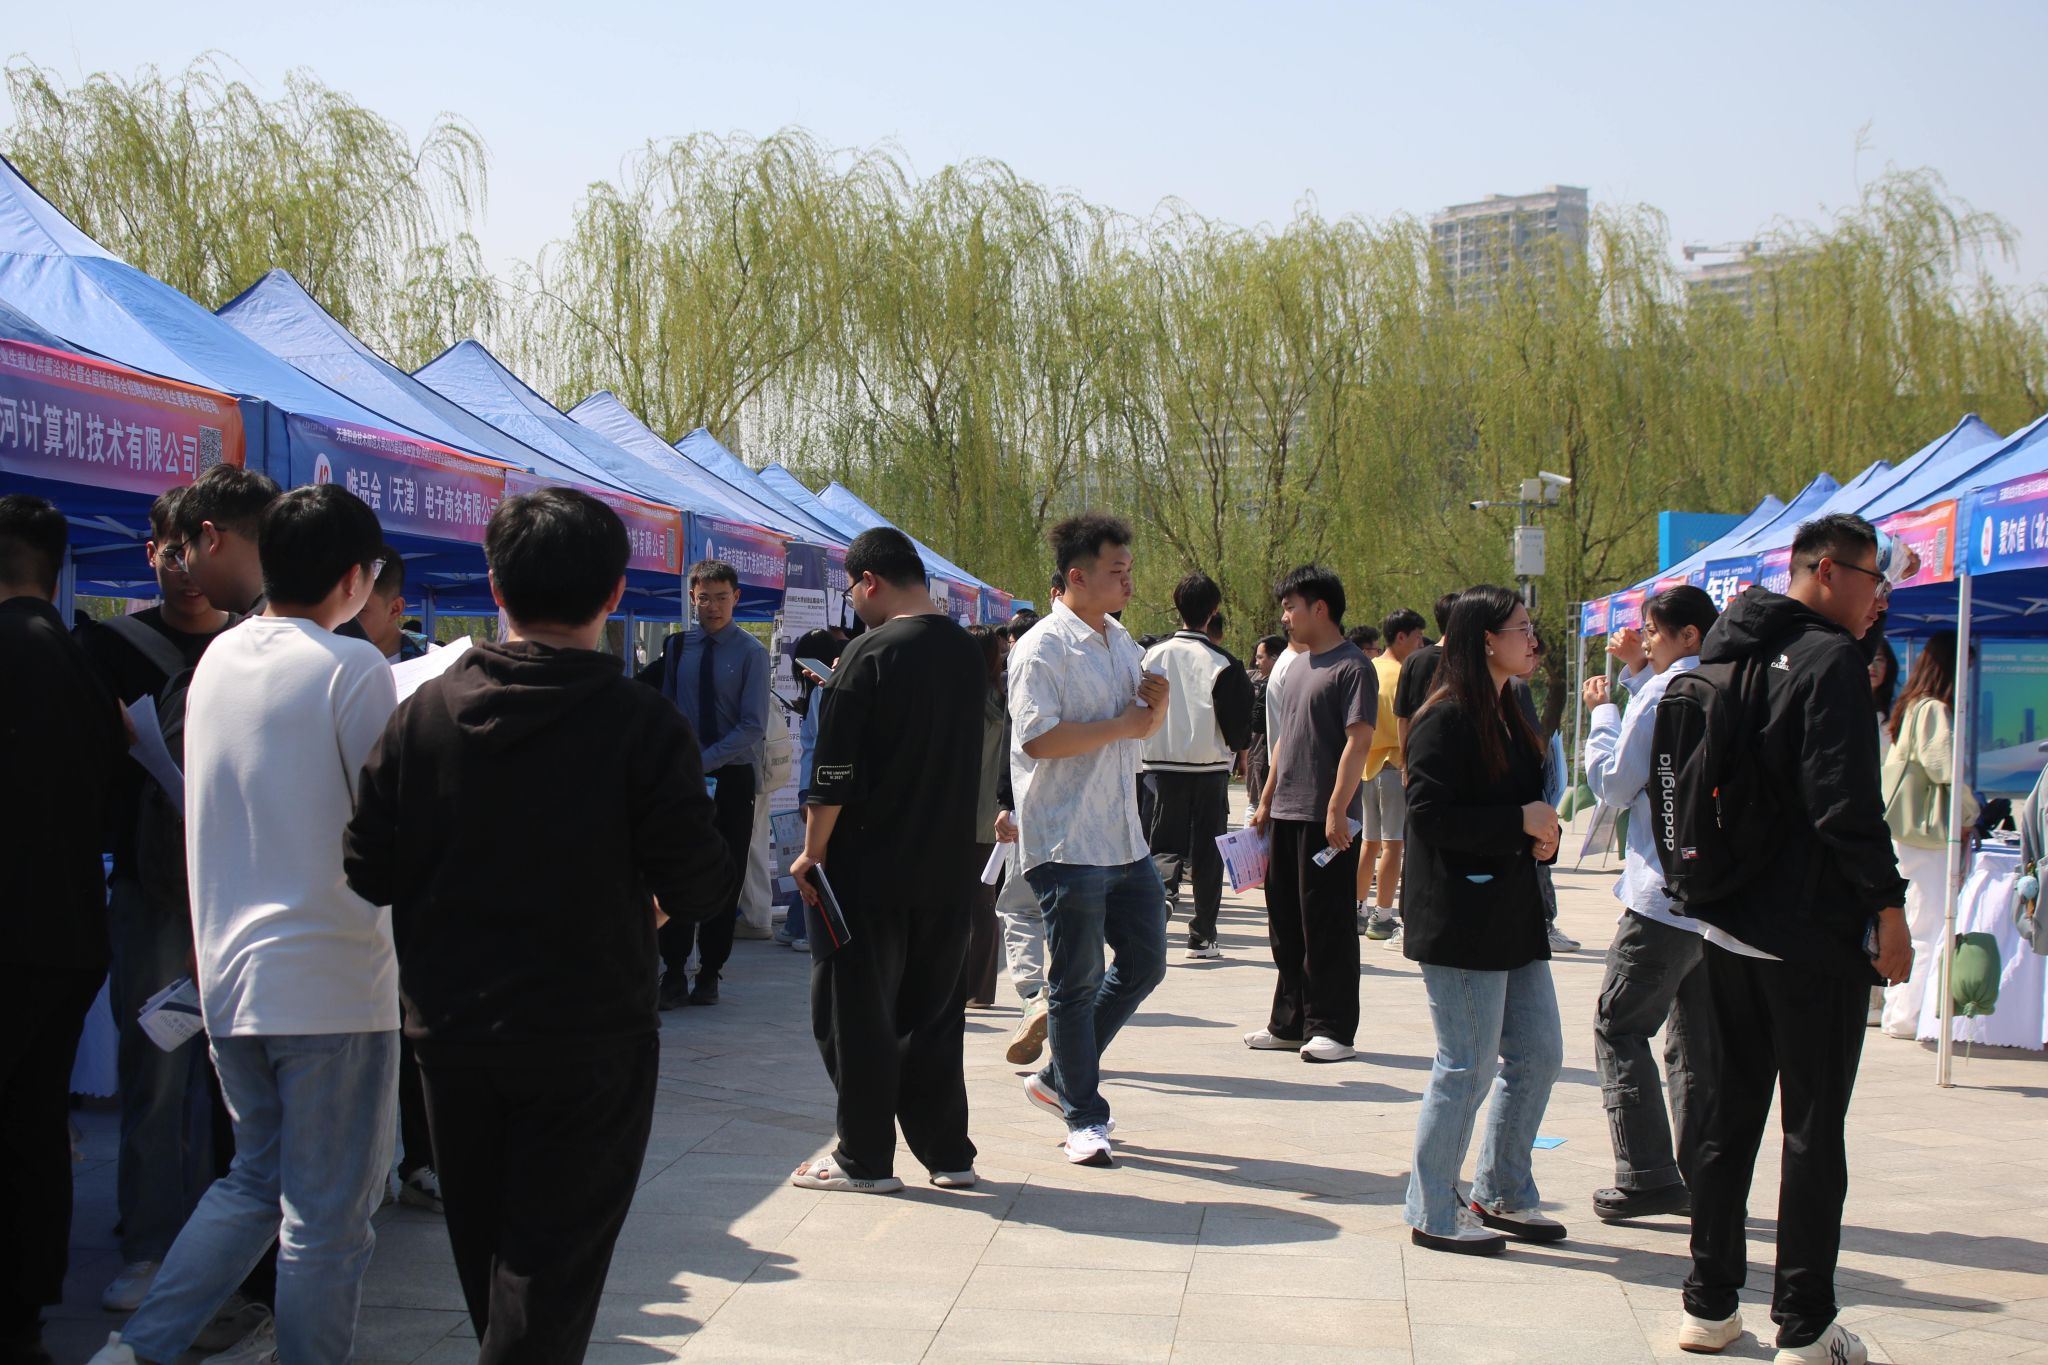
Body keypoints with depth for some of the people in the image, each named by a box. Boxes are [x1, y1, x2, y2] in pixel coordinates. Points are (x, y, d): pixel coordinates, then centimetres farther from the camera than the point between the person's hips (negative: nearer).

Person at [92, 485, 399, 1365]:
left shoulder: (218, 659, 9)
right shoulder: (352, 667, -12)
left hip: (227, 972, 7)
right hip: (331, 978, -7)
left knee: (257, 1181, 21)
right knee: (327, 1217, 3)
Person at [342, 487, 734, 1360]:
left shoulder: (424, 711, -6)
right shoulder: (642, 725, -15)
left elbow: (368, 872, -3)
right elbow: (700, 886, -13)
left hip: (450, 1028, 4)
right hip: (588, 1036, -4)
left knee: (486, 1257, 21)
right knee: (552, 1268, 4)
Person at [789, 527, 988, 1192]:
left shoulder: (870, 653, -14)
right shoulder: (970, 654, 7)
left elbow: (836, 772, -15)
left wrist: (814, 851, -7)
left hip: (868, 870, -6)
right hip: (948, 869, 7)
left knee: (855, 1018, 5)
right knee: (932, 1015, 14)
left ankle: (865, 1159, 11)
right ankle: (948, 1154, 18)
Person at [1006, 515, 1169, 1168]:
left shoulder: (1122, 641, 15)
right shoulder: (1043, 648, -12)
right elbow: (1038, 737, -24)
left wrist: (1159, 705, 1)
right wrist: (1122, 725, -16)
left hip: (1126, 837, 9)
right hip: (1066, 840, -9)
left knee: (1144, 965, 14)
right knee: (1077, 983, 1)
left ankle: (1058, 1078, 28)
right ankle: (1084, 1118, 13)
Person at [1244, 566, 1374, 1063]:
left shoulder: (1352, 666, -10)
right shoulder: (1299, 664, 16)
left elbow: (1358, 741, -16)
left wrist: (1337, 808, -21)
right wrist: (1266, 801, 19)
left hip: (1328, 819, -8)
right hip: (1286, 814, 9)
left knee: (1326, 925, -2)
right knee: (1286, 922, 12)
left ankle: (1331, 1028, 6)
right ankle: (1289, 1022, 21)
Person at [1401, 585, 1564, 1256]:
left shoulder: (1508, 718, 16)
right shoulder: (1446, 720, -14)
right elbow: (1429, 813, -22)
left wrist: (1543, 834, 4)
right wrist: (1519, 821, -19)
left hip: (1512, 917, 10)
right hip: (1459, 920, -10)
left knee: (1538, 1055, 12)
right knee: (1468, 1066, -3)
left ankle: (1501, 1195, 26)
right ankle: (1433, 1214, 11)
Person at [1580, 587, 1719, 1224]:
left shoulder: (1665, 692, -13)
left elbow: (1615, 784, -7)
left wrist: (1603, 711, 5)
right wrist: (1637, 674, 20)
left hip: (1666, 896, -8)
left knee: (1620, 1028, 0)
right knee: (1698, 1038, 13)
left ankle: (1648, 1177, -5)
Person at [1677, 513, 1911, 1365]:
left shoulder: (1730, 655, 10)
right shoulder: (1830, 658, -14)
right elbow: (1844, 801, -21)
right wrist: (1888, 903, -14)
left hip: (1728, 927, 8)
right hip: (1814, 936, -7)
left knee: (1729, 1116, 14)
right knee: (1815, 1132, 1)